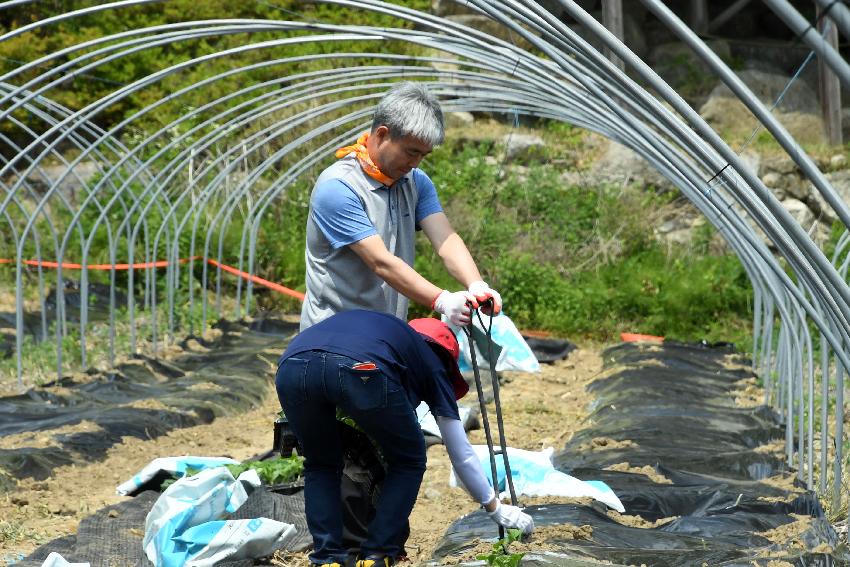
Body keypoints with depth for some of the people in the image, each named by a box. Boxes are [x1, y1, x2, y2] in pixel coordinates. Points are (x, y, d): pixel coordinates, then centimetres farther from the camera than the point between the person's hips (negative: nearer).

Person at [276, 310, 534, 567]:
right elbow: (461, 453, 36)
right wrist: (495, 508, 48)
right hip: (362, 370, -4)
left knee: (321, 465, 30)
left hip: (292, 365, 4)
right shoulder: (432, 362, 33)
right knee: (408, 461, 24)